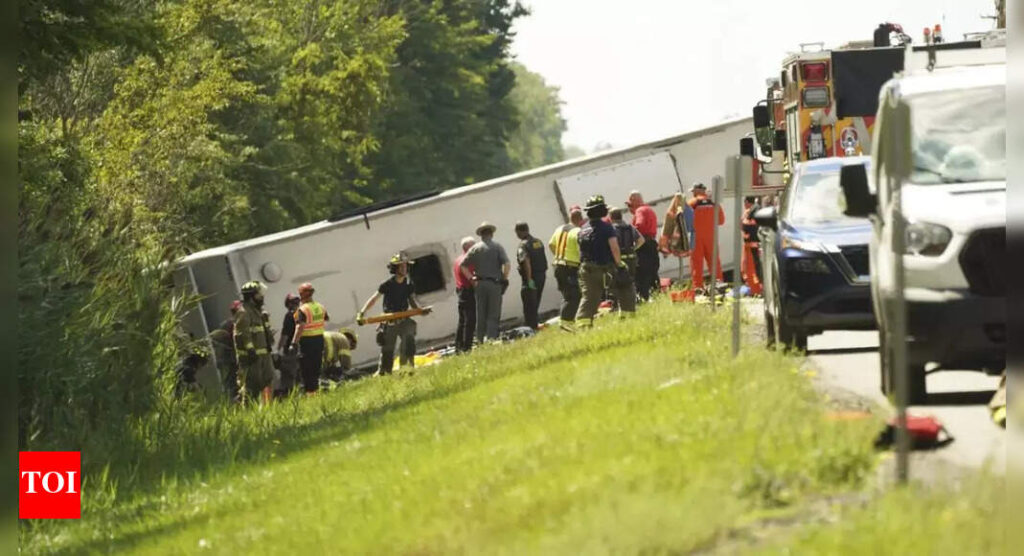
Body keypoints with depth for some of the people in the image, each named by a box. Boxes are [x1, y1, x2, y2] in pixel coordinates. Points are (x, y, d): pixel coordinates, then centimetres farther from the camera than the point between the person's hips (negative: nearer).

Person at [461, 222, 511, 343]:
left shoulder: (475, 248, 5)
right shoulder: (497, 246, -2)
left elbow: (463, 266, 2)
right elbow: (507, 264, -12)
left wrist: (472, 279, 5)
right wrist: (504, 279, -1)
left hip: (480, 284, 3)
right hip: (494, 283, -3)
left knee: (480, 315, 9)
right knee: (493, 314, 0)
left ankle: (480, 340, 10)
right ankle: (491, 337, -10)